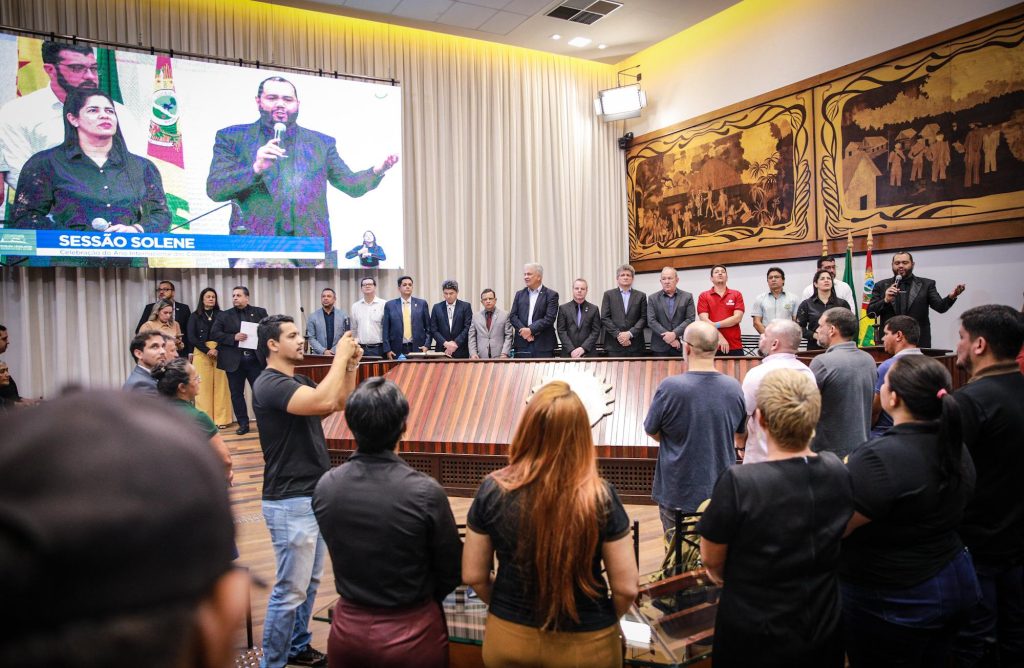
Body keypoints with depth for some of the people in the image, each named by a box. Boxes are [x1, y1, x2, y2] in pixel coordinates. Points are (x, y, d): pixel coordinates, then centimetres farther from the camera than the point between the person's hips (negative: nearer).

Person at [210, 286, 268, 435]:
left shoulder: (260, 312, 7)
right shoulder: (223, 315, 7)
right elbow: (214, 334, -2)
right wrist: (234, 337, -15)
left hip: (256, 359, -1)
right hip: (234, 361, 1)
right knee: (237, 393, 6)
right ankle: (243, 424, 16)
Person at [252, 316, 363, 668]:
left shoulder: (299, 381, 12)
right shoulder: (269, 384, -18)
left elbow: (340, 403, 14)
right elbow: (323, 401, -33)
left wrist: (351, 365, 0)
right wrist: (340, 356, -22)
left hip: (314, 496, 9)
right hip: (290, 503, -9)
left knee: (309, 583, 19)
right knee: (290, 590, -2)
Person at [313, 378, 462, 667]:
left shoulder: (324, 487, -14)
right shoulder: (425, 492, -24)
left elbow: (342, 553, 2)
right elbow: (453, 571, -11)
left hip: (348, 630, 3)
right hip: (411, 634, -3)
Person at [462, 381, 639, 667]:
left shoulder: (493, 490, -17)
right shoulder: (601, 497, -21)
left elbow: (473, 576, -6)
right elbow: (626, 588, -13)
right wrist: (601, 621, 8)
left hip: (508, 638, 1)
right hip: (585, 645, -1)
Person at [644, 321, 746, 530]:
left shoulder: (670, 387, -19)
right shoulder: (734, 387, -8)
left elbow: (652, 431, -4)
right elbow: (740, 435, 8)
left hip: (677, 495, -3)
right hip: (722, 494, 3)